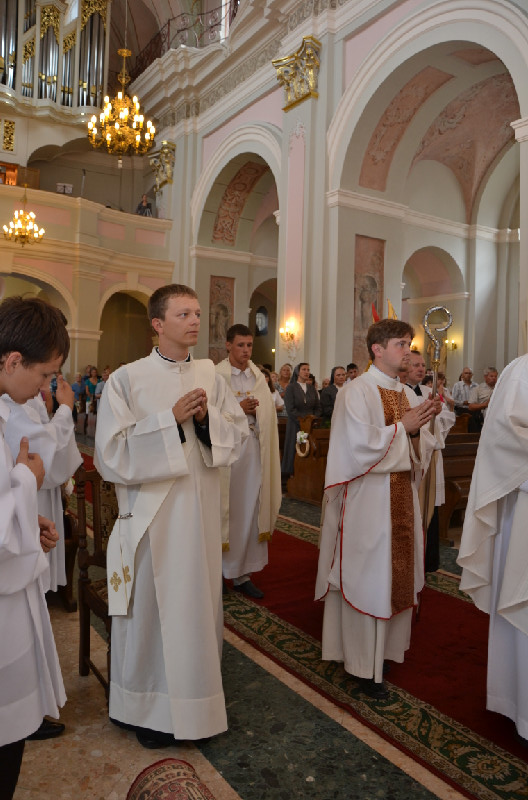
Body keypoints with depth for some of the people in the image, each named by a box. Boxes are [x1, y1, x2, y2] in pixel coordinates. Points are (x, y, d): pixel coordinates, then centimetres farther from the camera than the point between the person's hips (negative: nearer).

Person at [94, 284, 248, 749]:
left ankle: (197, 690, 37)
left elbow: (239, 430, 8)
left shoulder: (209, 374, 5)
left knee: (199, 600, 15)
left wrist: (206, 418, -12)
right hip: (153, 513, -4)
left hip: (203, 510, 4)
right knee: (153, 604, 7)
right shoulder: (127, 379, -8)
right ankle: (150, 706, 30)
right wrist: (171, 418, -20)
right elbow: (112, 452, -13)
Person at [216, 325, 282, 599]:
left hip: (254, 450, 4)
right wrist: (238, 409, -16)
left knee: (250, 509, 6)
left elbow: (268, 414, 15)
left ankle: (242, 573, 17)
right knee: (223, 509, 4)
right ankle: (216, 569, 19)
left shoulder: (259, 377, 10)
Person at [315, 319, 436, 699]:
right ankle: (365, 665, 17)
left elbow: (422, 449, 9)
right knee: (366, 578, 2)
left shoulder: (409, 394, 10)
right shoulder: (356, 392, -11)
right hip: (367, 500, -7)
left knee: (395, 574, 14)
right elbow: (361, 445, -20)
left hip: (402, 497, 7)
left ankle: (385, 644, 32)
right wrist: (402, 426, -14)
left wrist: (417, 431, -11)